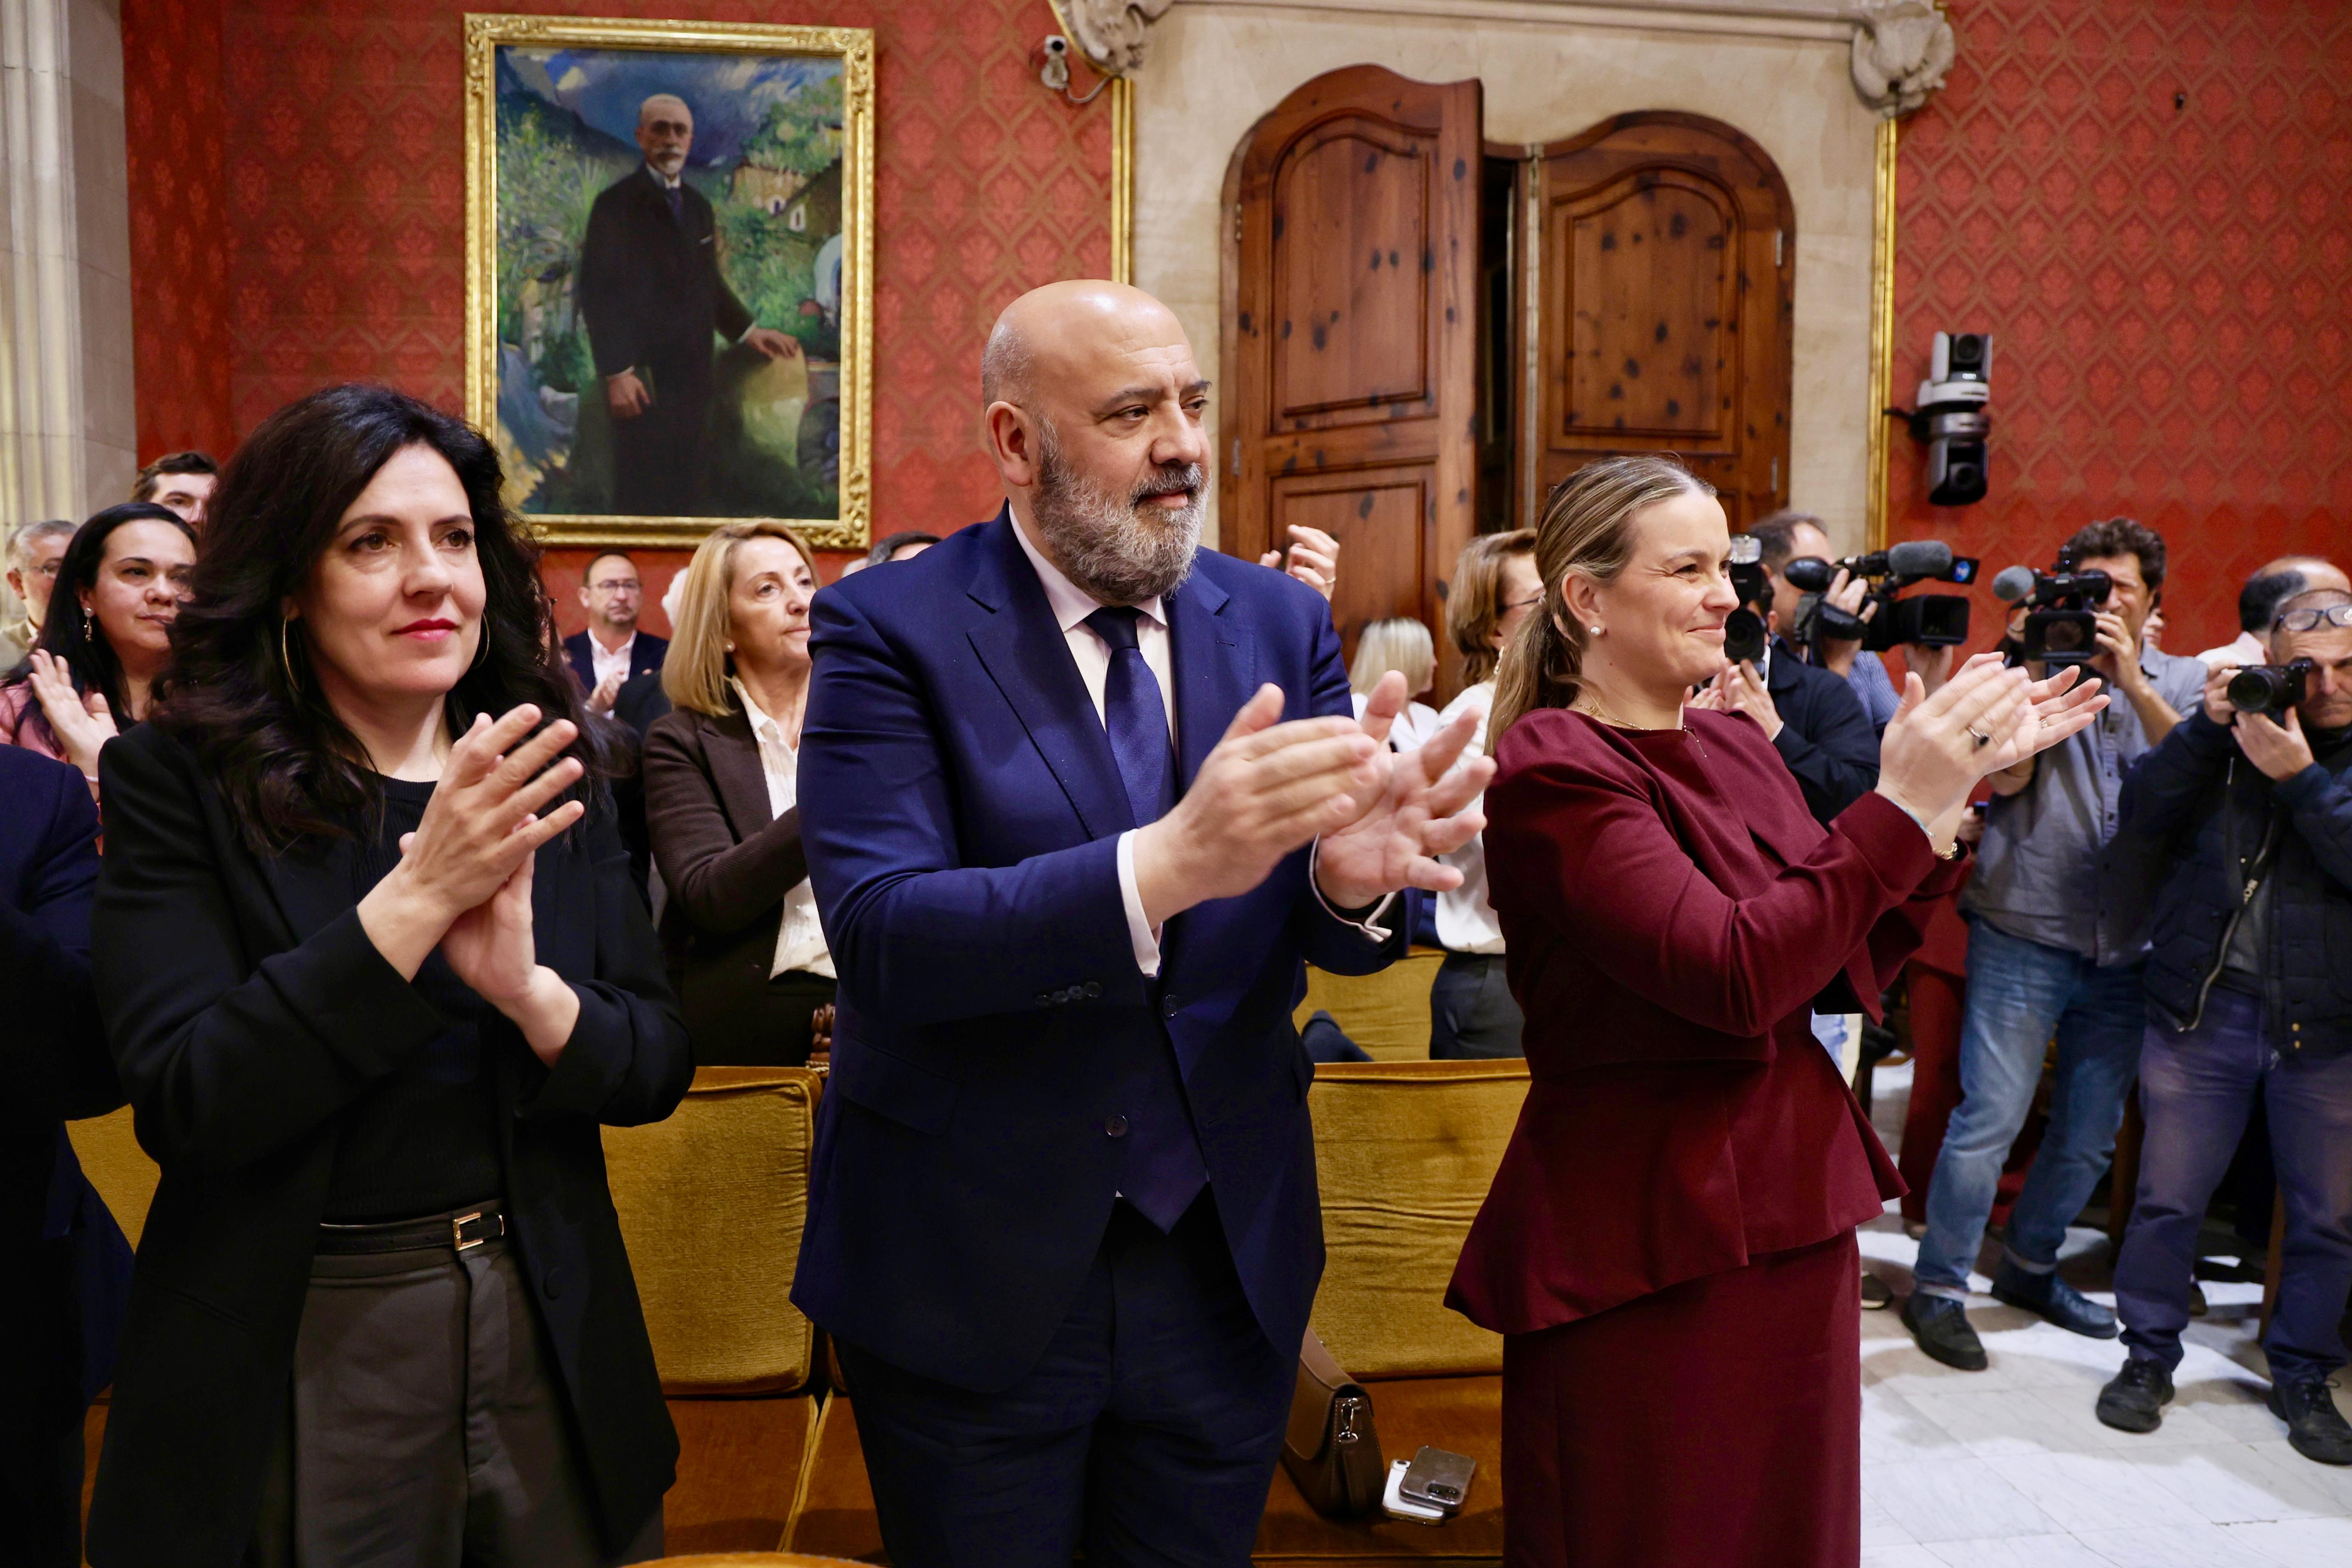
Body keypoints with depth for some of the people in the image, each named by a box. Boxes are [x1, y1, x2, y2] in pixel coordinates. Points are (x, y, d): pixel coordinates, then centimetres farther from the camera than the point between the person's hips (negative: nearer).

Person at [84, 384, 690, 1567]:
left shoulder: (545, 776, 1)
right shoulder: (180, 780, -8)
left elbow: (658, 1068, -1)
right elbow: (184, 1102, -17)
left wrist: (527, 989, -22)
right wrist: (415, 897, -25)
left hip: (548, 1333, 4)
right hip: (295, 1365, -3)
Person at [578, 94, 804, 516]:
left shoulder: (699, 206, 15)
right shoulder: (616, 203, -6)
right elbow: (597, 291, -10)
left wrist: (749, 331, 9)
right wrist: (617, 372, -17)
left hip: (692, 372, 7)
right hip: (642, 378, -7)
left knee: (685, 491, 11)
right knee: (641, 495, -2)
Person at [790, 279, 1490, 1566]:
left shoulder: (1280, 621, 0)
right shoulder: (889, 629, -12)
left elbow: (1321, 932, -3)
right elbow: (881, 937, -23)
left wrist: (1352, 873, -28)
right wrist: (1167, 865, -38)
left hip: (1228, 1266, 4)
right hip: (971, 1278, -3)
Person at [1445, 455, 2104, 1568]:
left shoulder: (1737, 745, 9)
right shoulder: (1553, 770, -15)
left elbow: (1851, 966, 8)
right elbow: (1732, 975, -25)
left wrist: (1958, 784, 1)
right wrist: (1902, 805, -23)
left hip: (1792, 1211, 8)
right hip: (1651, 1239, -7)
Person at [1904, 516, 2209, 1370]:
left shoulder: (2181, 681, 11)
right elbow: (2007, 778, -10)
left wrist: (2133, 682, -17)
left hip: (2126, 950, 4)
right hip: (2025, 936, -4)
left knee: (2091, 1134, 13)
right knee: (1990, 1117, -7)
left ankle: (2029, 1267, 32)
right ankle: (1938, 1289, 5)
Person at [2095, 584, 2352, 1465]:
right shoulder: (2229, 731, 6)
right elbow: (2139, 825, -5)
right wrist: (2207, 726, -11)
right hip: (2203, 1006, 0)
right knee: (2168, 1199, 5)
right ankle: (2149, 1359, 22)